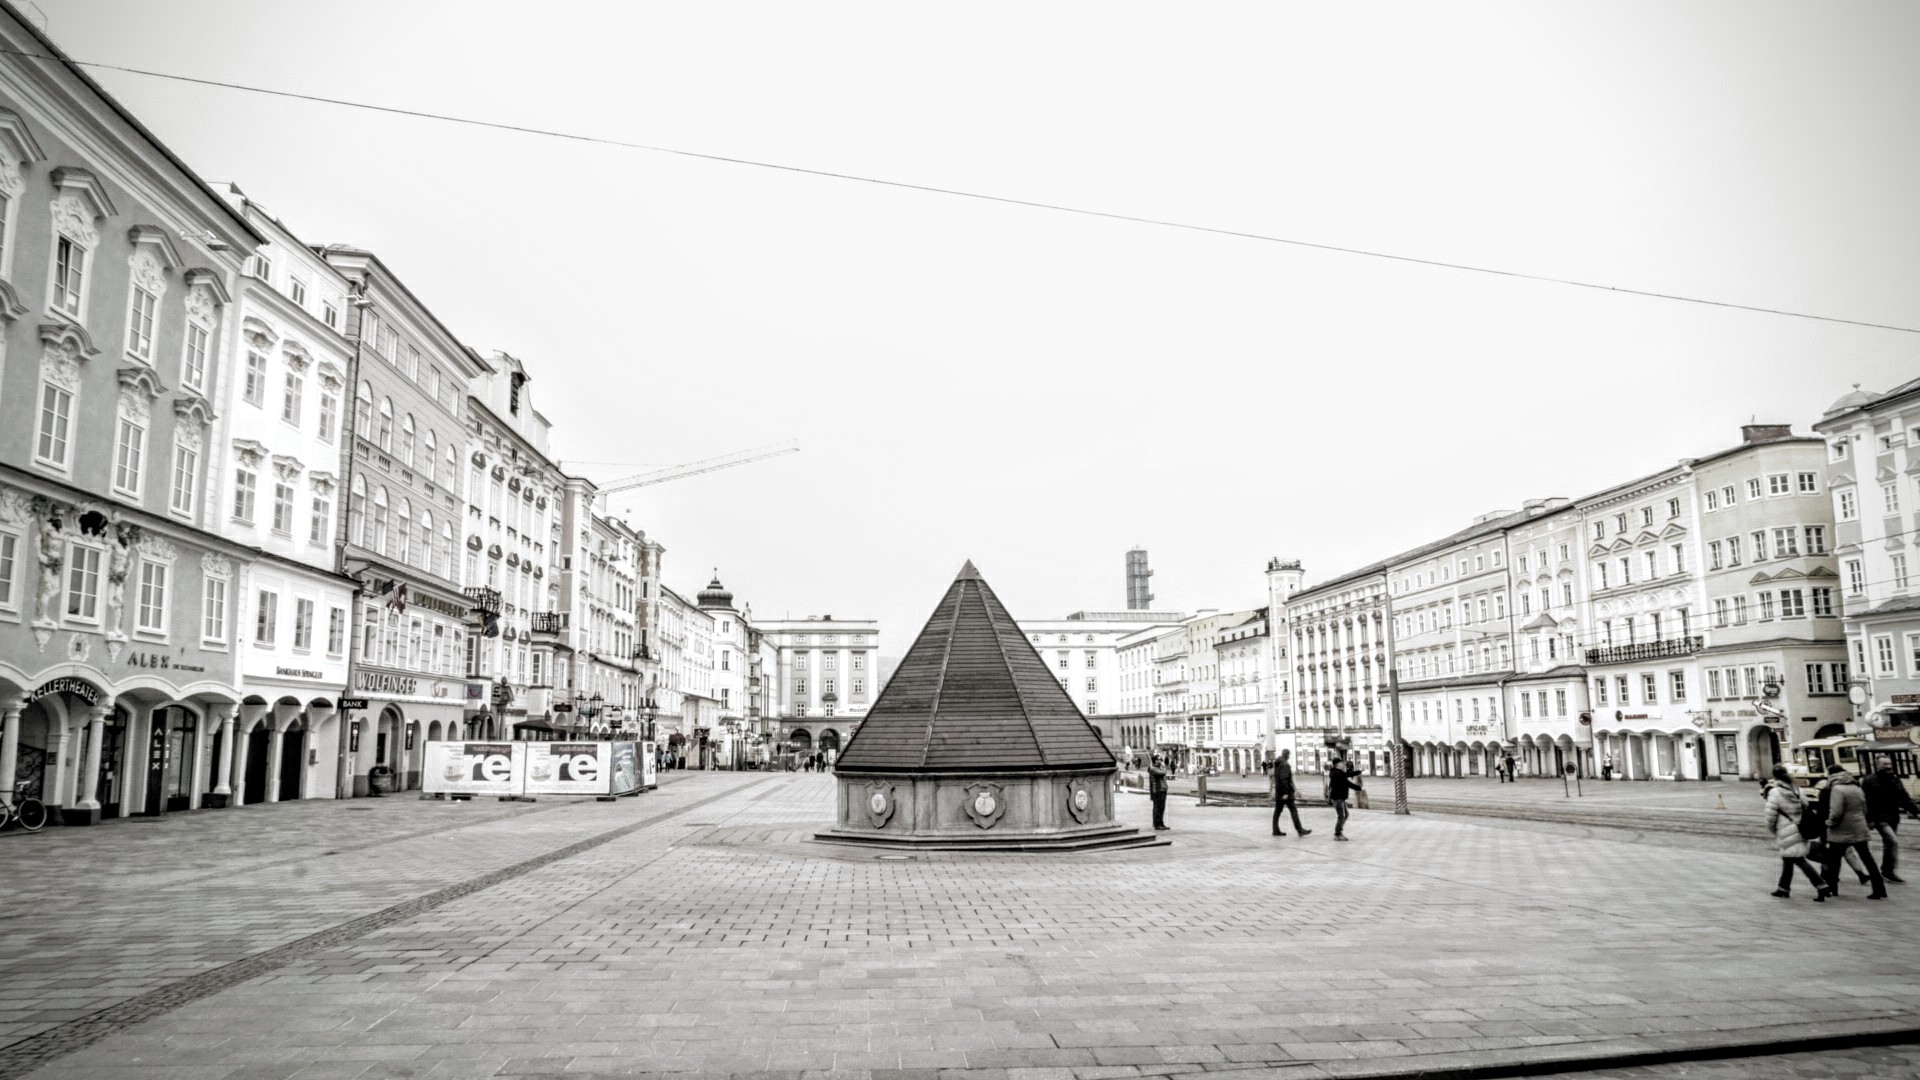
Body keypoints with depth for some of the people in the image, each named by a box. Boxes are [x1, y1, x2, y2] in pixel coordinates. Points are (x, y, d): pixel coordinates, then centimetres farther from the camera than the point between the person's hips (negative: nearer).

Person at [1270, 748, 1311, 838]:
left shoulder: (1277, 764, 14)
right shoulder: (1285, 765, -15)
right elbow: (1283, 779, -24)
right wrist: (1285, 793, -23)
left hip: (1278, 793, 9)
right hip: (1286, 792, -9)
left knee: (1277, 811, 9)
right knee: (1293, 810, -4)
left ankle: (1276, 830, 10)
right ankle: (1300, 830, -3)